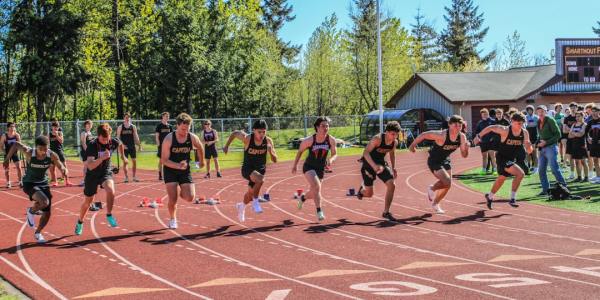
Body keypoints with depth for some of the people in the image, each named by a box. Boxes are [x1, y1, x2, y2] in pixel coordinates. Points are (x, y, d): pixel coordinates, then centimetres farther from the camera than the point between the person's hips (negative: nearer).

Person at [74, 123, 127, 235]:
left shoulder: (113, 142, -15)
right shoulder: (92, 145, -28)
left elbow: (120, 144, 13)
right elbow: (90, 166, -38)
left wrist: (123, 157, 24)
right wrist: (102, 158, -52)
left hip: (106, 172, 2)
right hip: (92, 174, -2)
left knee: (111, 191, -29)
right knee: (88, 201, 13)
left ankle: (109, 215, -7)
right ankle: (80, 222, 39)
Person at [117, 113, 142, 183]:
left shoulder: (133, 127, 6)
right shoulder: (120, 127, 1)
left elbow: (136, 137, 9)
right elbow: (118, 137, 0)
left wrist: (139, 145, 3)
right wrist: (122, 144, -14)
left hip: (132, 147, 2)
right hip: (124, 147, -2)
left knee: (134, 161, 1)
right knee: (125, 162, -1)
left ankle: (134, 177, 11)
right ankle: (126, 177, 7)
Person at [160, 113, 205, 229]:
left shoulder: (193, 138, -10)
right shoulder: (169, 139, -18)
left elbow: (200, 148, 14)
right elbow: (164, 160, -17)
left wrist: (202, 161, 24)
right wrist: (178, 166, -30)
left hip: (185, 171, 2)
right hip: (170, 171, -2)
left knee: (190, 197, -10)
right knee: (173, 199, -9)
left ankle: (182, 193, 27)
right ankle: (173, 220, 18)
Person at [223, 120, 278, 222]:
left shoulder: (268, 141, -14)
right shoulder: (247, 138, -21)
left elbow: (275, 160, -10)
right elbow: (234, 133, -1)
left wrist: (271, 151, -29)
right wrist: (226, 146, 2)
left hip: (260, 170, 4)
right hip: (247, 168, -4)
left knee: (251, 193, 21)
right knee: (260, 179, -35)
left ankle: (241, 206, 54)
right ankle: (255, 202, -14)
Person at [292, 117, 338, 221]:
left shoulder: (331, 140, -12)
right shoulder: (309, 140, -19)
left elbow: (335, 154, 0)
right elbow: (300, 151, -2)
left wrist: (331, 159, -22)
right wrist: (295, 165, 3)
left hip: (321, 169, 4)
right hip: (309, 167, -4)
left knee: (314, 192, 16)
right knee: (316, 187, -28)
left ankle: (302, 198, 51)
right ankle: (319, 211, -20)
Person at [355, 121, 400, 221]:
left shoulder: (395, 142, -7)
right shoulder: (377, 139, -28)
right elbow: (365, 152, -35)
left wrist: (393, 168, 9)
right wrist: (374, 166, -47)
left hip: (381, 163, 5)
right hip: (369, 164, -5)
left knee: (392, 185, -13)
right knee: (369, 194, 0)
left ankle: (386, 212, -2)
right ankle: (361, 190, 41)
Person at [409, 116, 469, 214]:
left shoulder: (462, 137, -13)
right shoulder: (442, 135, -32)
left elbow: (464, 155, -4)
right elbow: (423, 135, -22)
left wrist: (466, 148, -25)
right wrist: (413, 145, -12)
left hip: (445, 160, 7)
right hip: (434, 161, -7)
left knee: (447, 185, 11)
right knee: (447, 182, -19)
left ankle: (435, 204, 37)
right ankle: (432, 189, 14)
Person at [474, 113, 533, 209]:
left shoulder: (525, 133, -7)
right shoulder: (505, 130, -22)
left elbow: (529, 151, -3)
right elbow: (490, 128, -8)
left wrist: (529, 146, -26)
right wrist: (479, 136, -4)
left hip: (512, 159, 7)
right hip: (502, 158, -7)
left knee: (501, 179, 24)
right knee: (520, 174, -23)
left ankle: (489, 196, 47)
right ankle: (512, 199, -13)